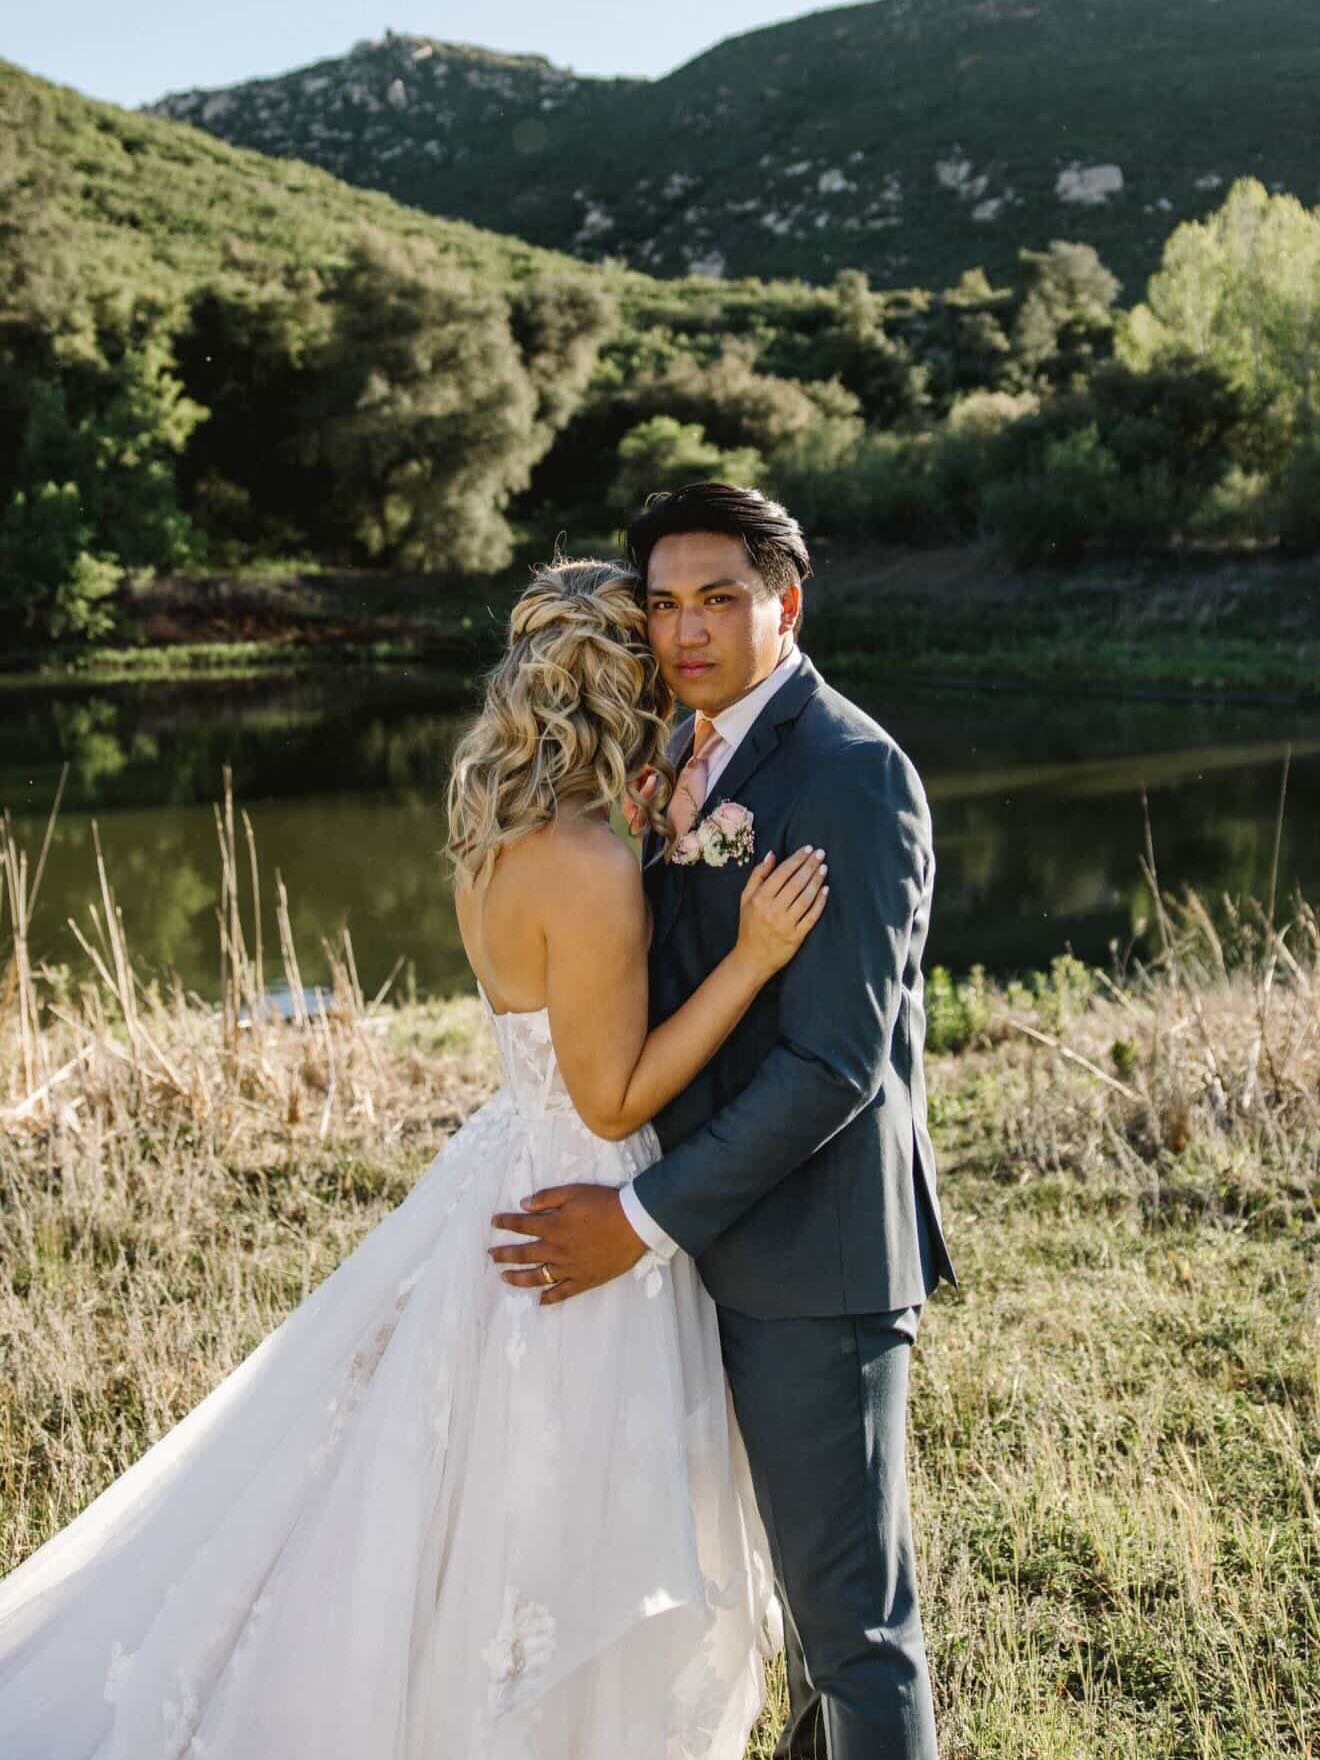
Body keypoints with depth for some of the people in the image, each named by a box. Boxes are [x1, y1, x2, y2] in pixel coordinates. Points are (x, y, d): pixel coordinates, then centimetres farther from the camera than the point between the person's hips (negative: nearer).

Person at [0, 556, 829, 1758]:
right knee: (555, 1558, 10)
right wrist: (752, 956, -24)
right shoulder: (589, 868, -25)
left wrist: (671, 841, 2)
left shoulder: (505, 834, 2)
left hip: (513, 1174, 9)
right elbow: (615, 1100, -19)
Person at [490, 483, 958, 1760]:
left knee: (850, 1597, 2)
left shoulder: (851, 773, -19)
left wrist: (647, 1219, -21)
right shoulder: (695, 752, 9)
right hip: (731, 1219, 9)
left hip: (816, 1246, -9)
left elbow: (835, 1060, -24)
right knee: (808, 1555, 27)